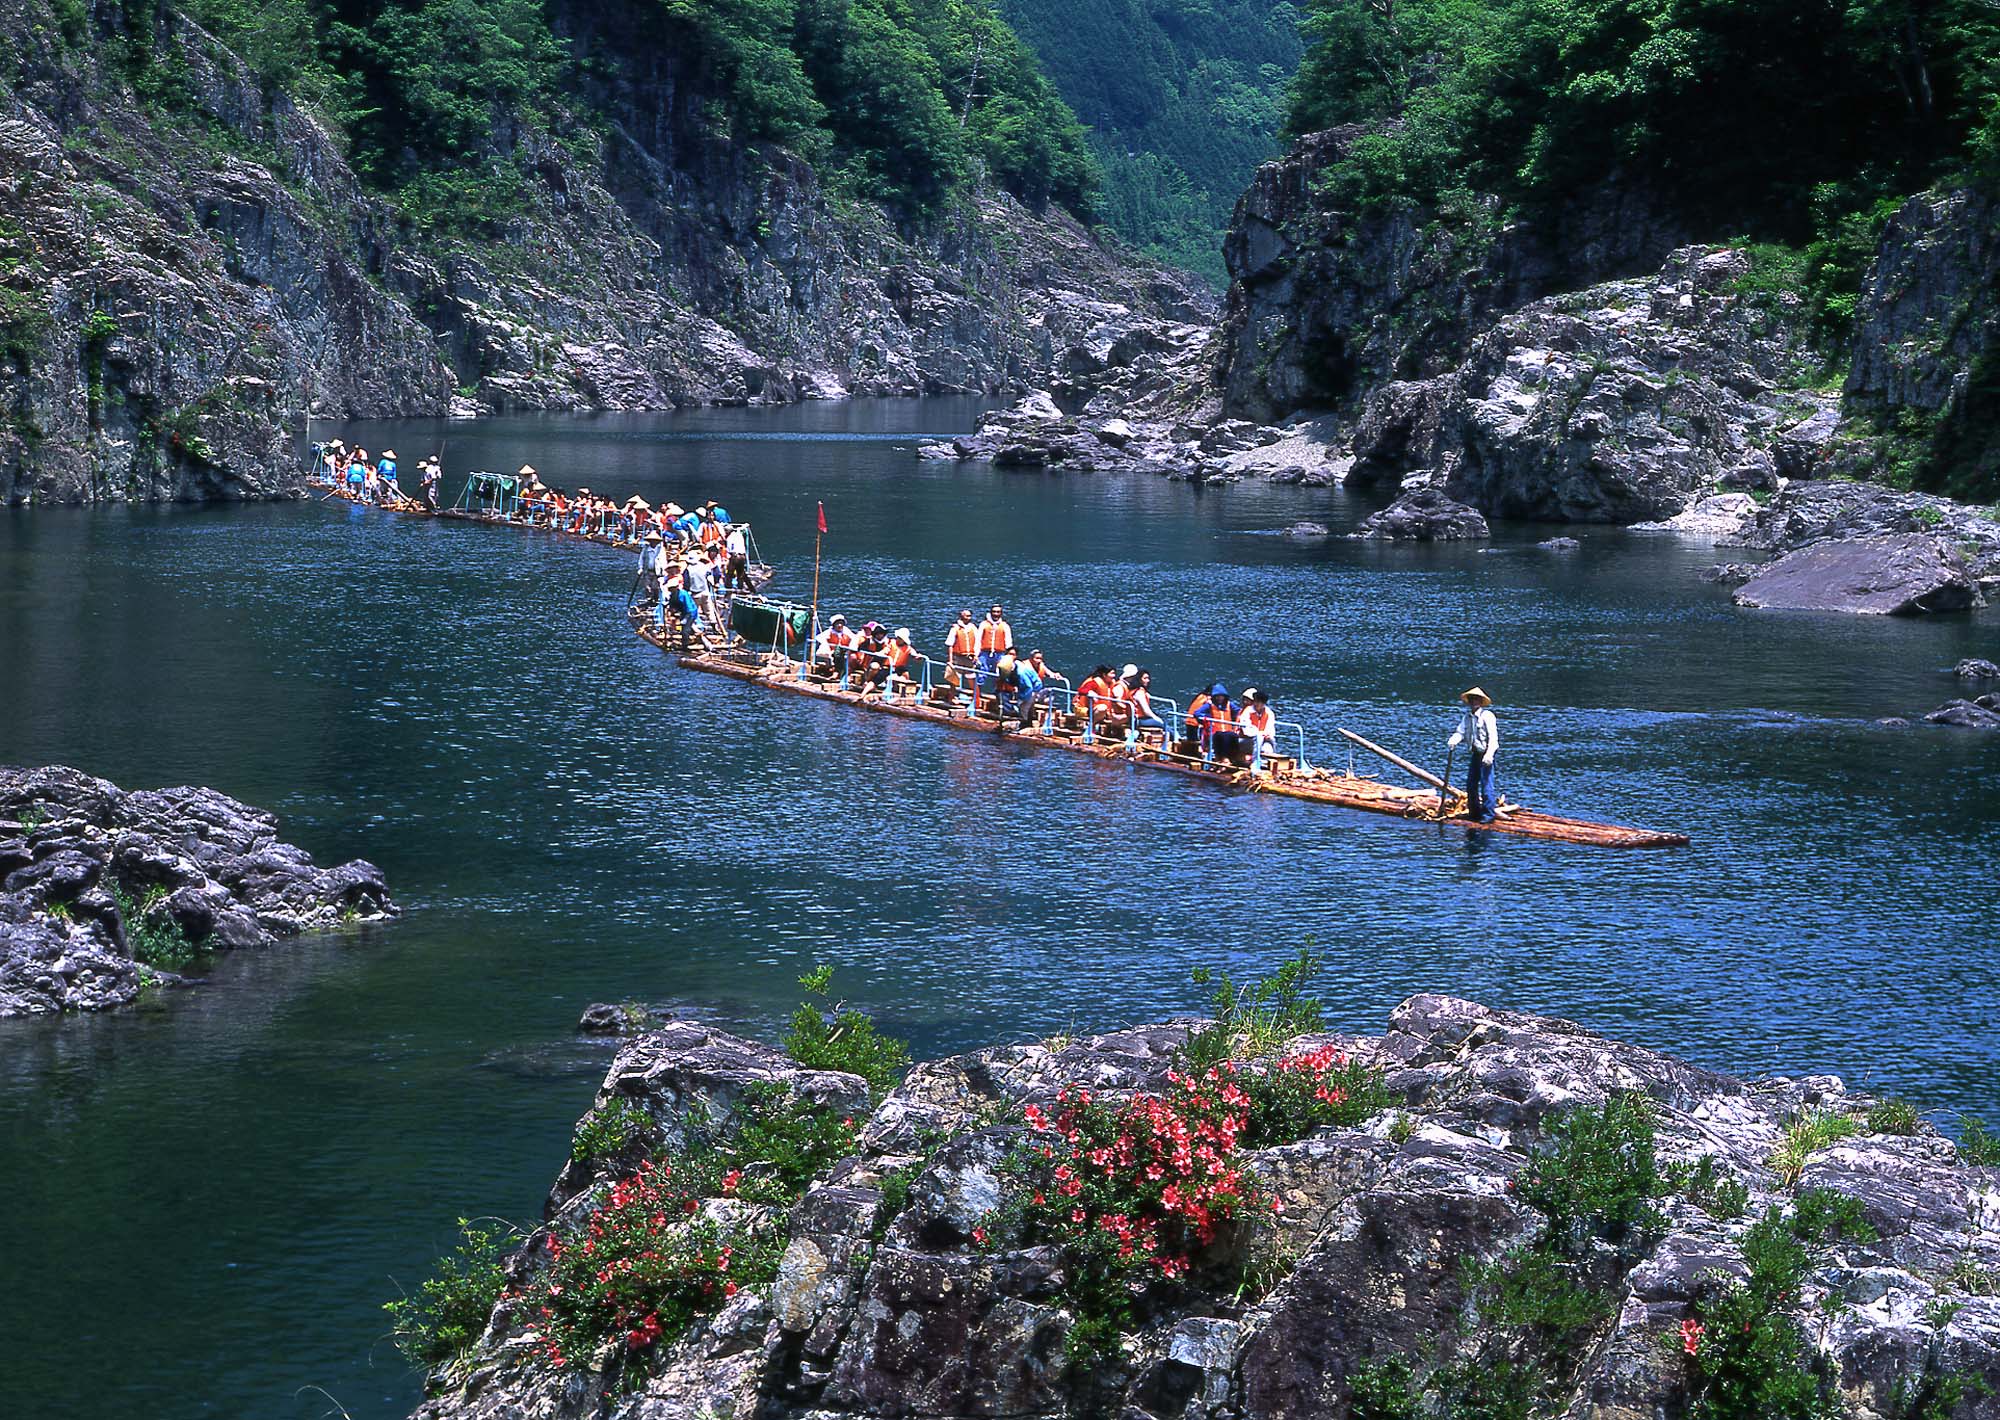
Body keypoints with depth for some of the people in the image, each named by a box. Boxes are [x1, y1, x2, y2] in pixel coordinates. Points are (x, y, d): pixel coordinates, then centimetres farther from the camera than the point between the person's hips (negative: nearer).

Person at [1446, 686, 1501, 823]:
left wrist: (1489, 755, -26)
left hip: (1486, 755, -8)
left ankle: (1489, 814, -5)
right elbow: (1460, 732, 6)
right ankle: (1474, 812, 22)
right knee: (1471, 784, 10)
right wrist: (1453, 741, -16)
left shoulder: (1487, 716, -11)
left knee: (1486, 783, -10)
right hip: (1475, 754, 8)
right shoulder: (1468, 717, 13)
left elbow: (1493, 737, -17)